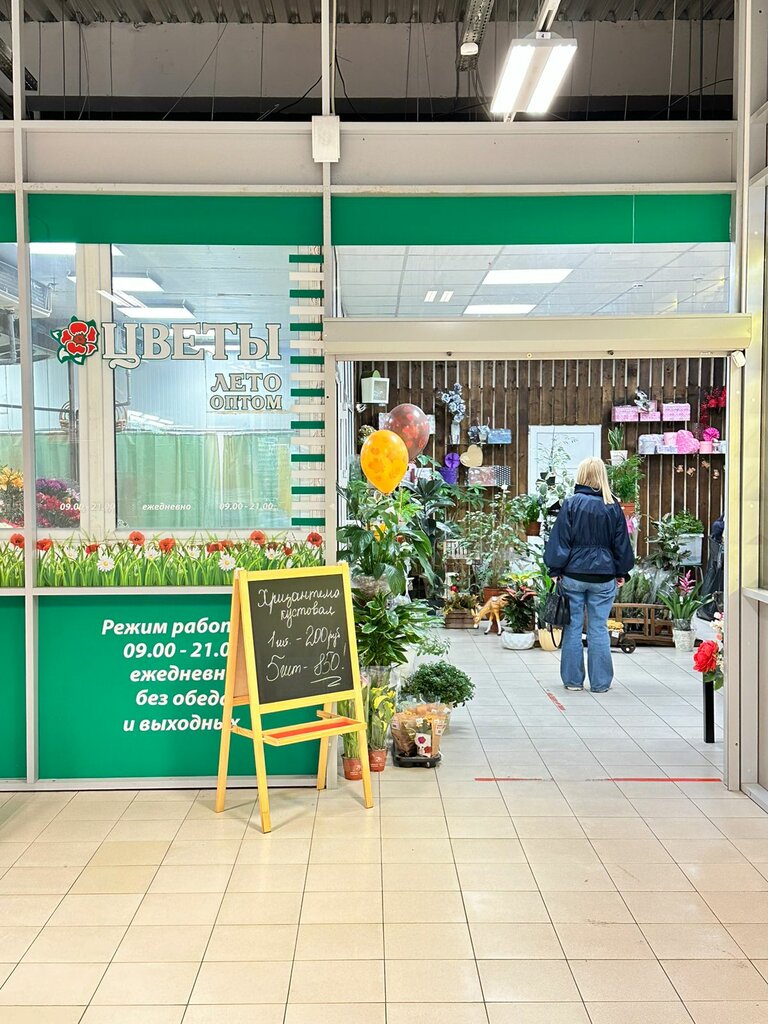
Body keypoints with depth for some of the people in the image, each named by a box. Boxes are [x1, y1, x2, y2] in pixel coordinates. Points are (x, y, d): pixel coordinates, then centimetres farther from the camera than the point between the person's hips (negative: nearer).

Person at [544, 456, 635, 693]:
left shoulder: (571, 503, -5)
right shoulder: (613, 507, 1)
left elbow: (560, 540, -4)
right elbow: (621, 543, 7)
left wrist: (555, 570, 2)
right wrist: (622, 572, 16)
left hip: (573, 575, -1)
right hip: (603, 576, 1)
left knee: (573, 627, 7)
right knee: (599, 628, 6)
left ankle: (573, 680, 13)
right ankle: (600, 682, 11)